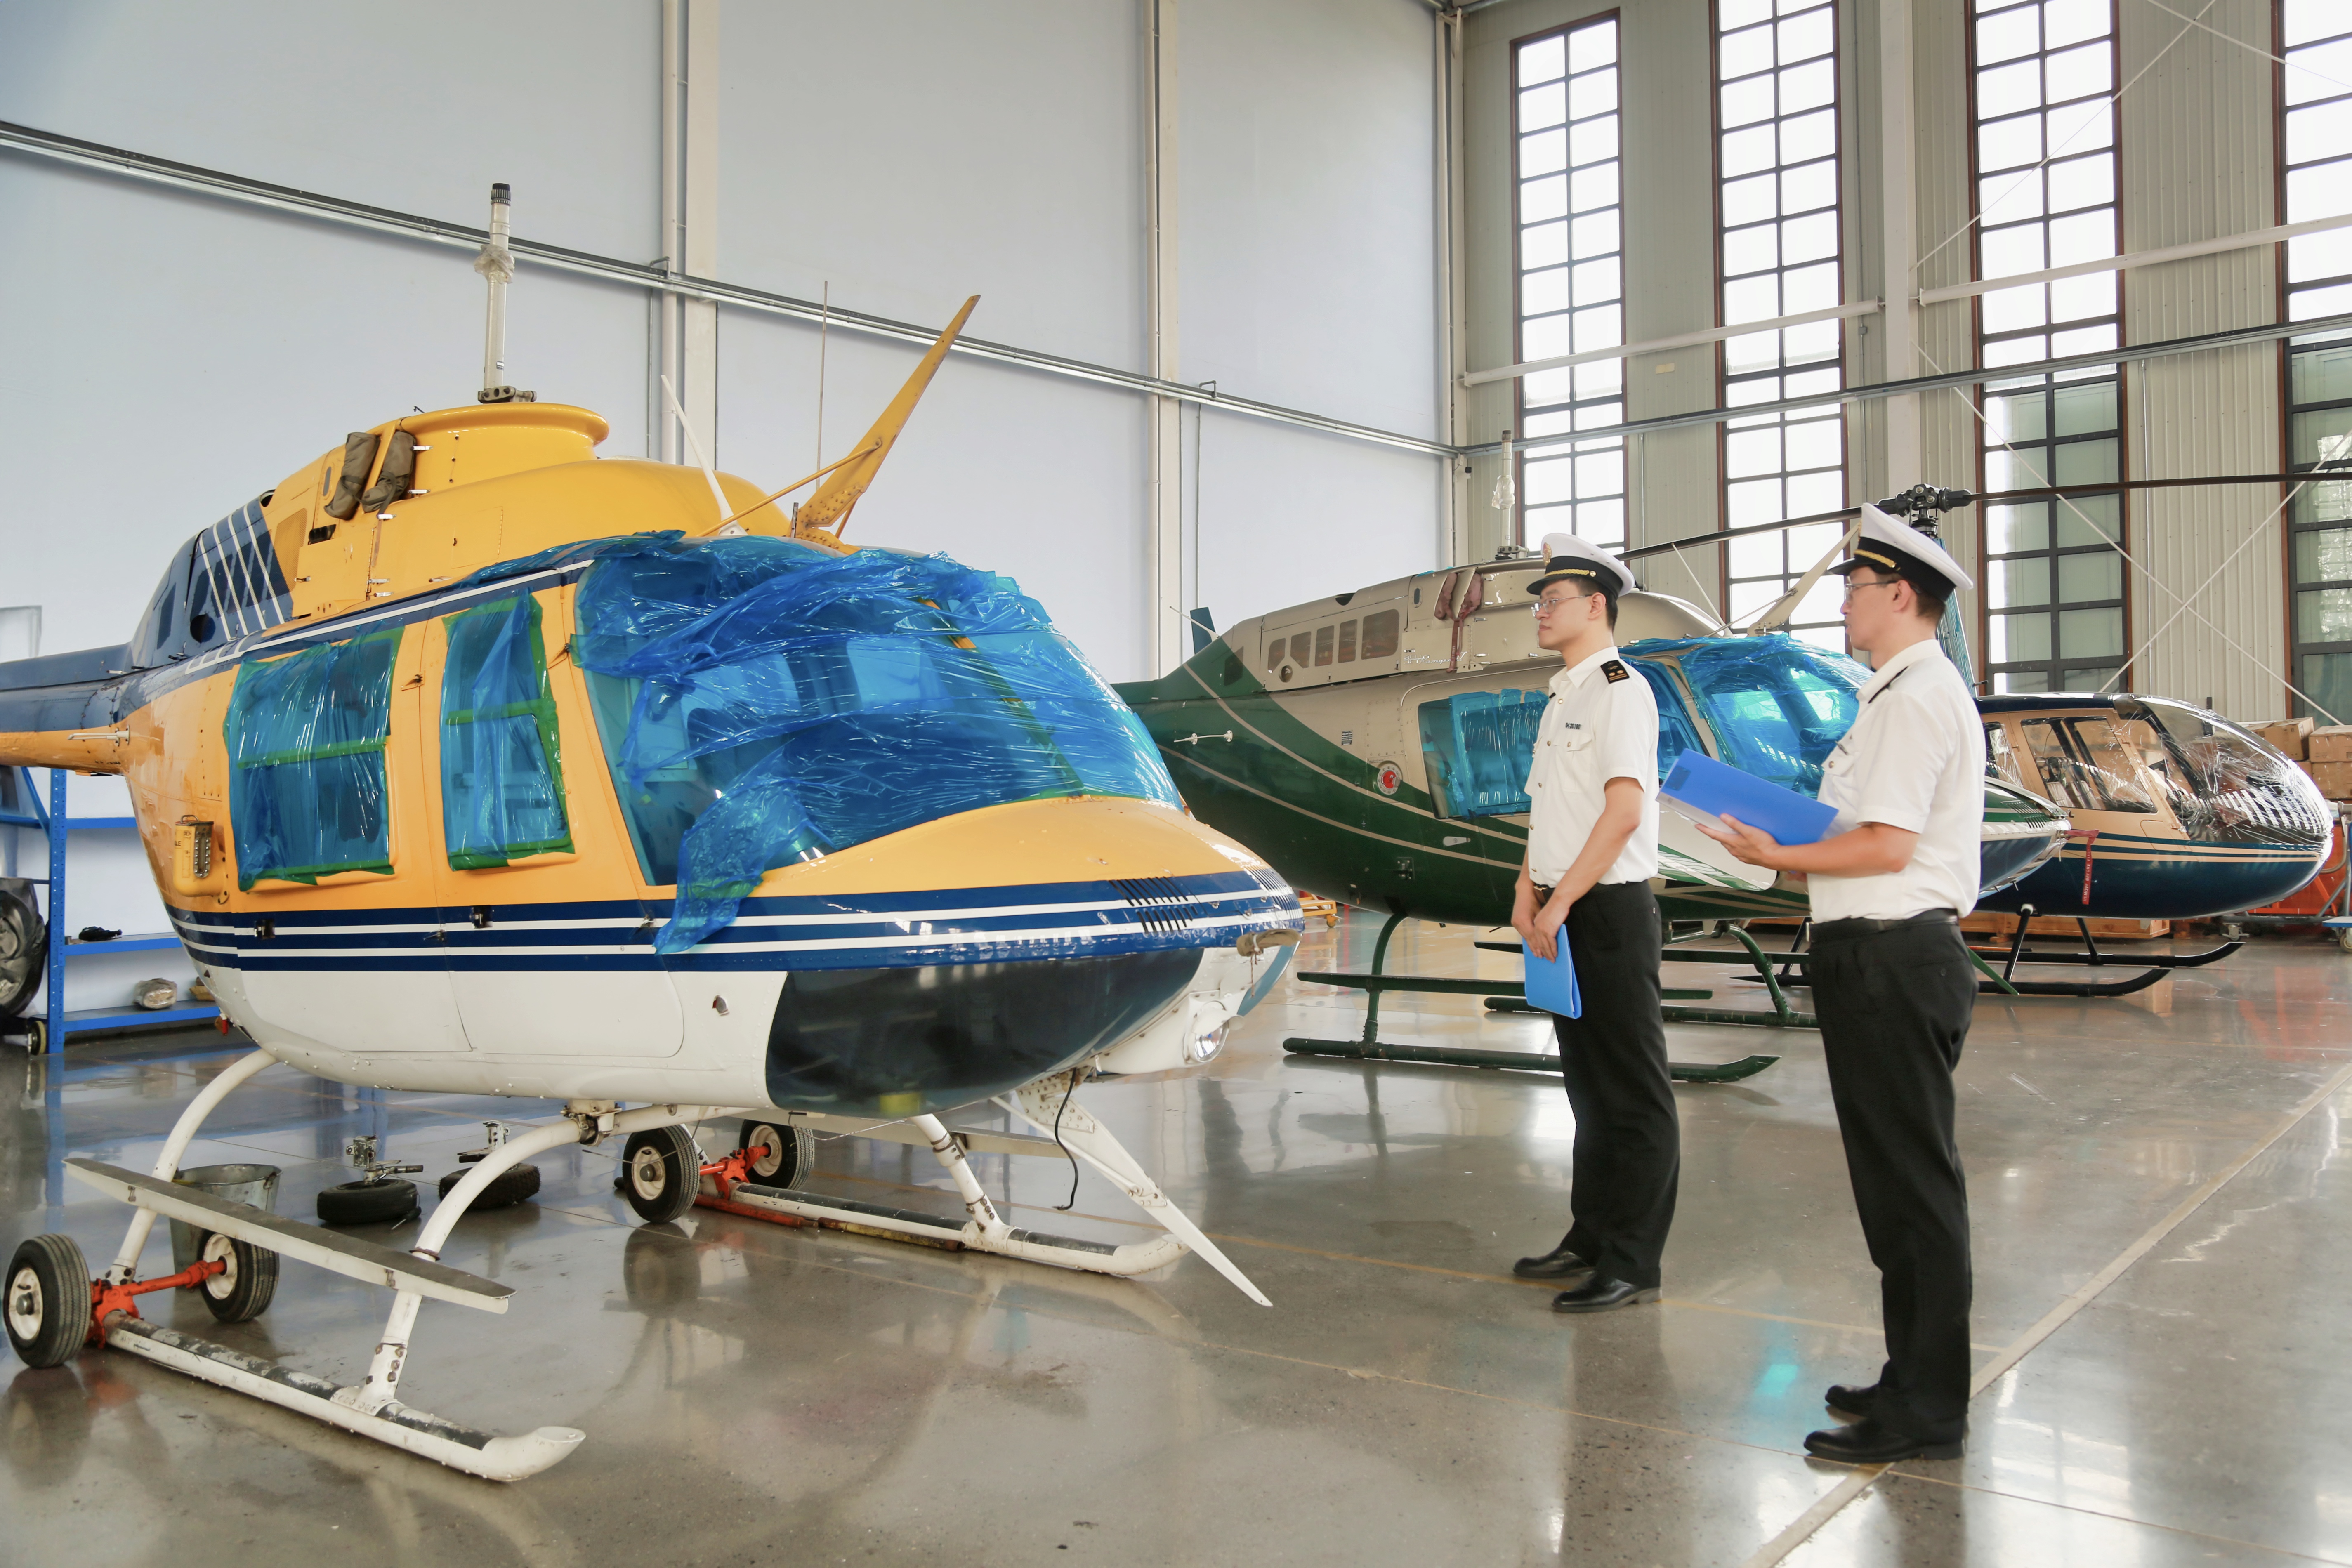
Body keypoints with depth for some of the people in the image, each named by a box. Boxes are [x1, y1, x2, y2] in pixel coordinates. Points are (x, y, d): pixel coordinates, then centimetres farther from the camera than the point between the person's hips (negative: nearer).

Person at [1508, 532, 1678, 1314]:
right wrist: (1529, 889, 8)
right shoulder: (1562, 697, 17)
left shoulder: (1620, 691, -12)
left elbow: (1625, 809, -20)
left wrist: (1562, 901, -20)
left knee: (1632, 1092, -1)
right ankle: (1590, 1237, 28)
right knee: (1586, 1082, 17)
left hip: (1610, 910, -10)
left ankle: (1632, 1263, 5)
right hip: (1563, 913, 10)